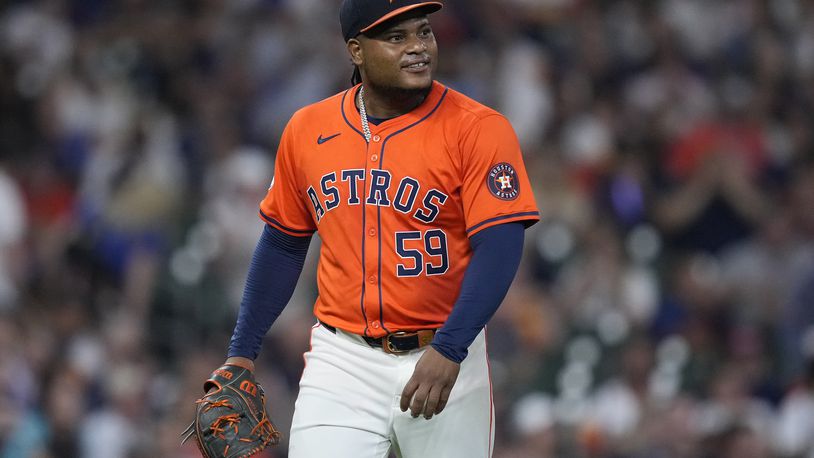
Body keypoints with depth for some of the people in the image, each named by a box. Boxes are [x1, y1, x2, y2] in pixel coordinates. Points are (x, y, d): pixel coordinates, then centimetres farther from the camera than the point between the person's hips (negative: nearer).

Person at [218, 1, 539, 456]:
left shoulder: (478, 129, -8)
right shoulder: (307, 130, 4)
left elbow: (498, 249, -15)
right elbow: (283, 245, 15)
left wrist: (448, 352, -26)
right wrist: (242, 354, 12)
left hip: (444, 362, -2)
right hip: (342, 361, 2)